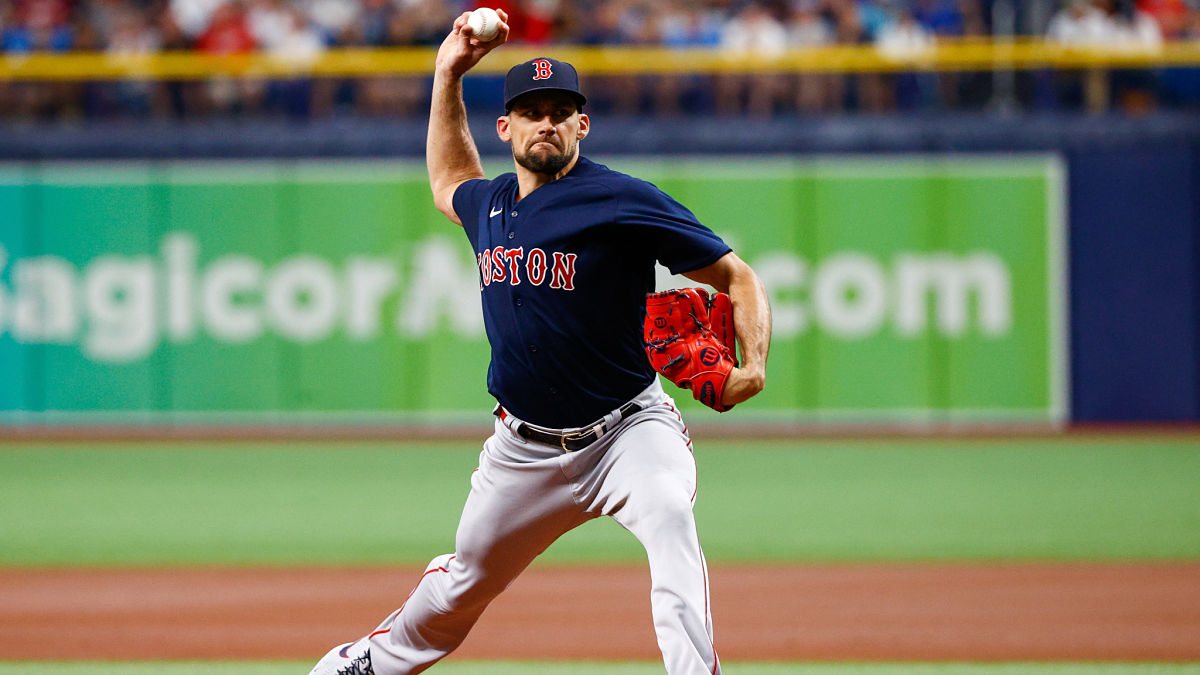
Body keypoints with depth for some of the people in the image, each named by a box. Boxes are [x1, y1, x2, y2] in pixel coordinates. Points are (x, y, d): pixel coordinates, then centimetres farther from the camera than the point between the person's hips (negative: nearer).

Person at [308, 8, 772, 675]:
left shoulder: (625, 201, -14)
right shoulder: (490, 203, 7)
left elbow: (738, 277, -12)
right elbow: (449, 183, 34)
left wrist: (752, 369, -30)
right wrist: (448, 76, 23)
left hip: (627, 432, -6)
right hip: (524, 445, 6)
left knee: (669, 515, -37)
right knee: (461, 585, 20)